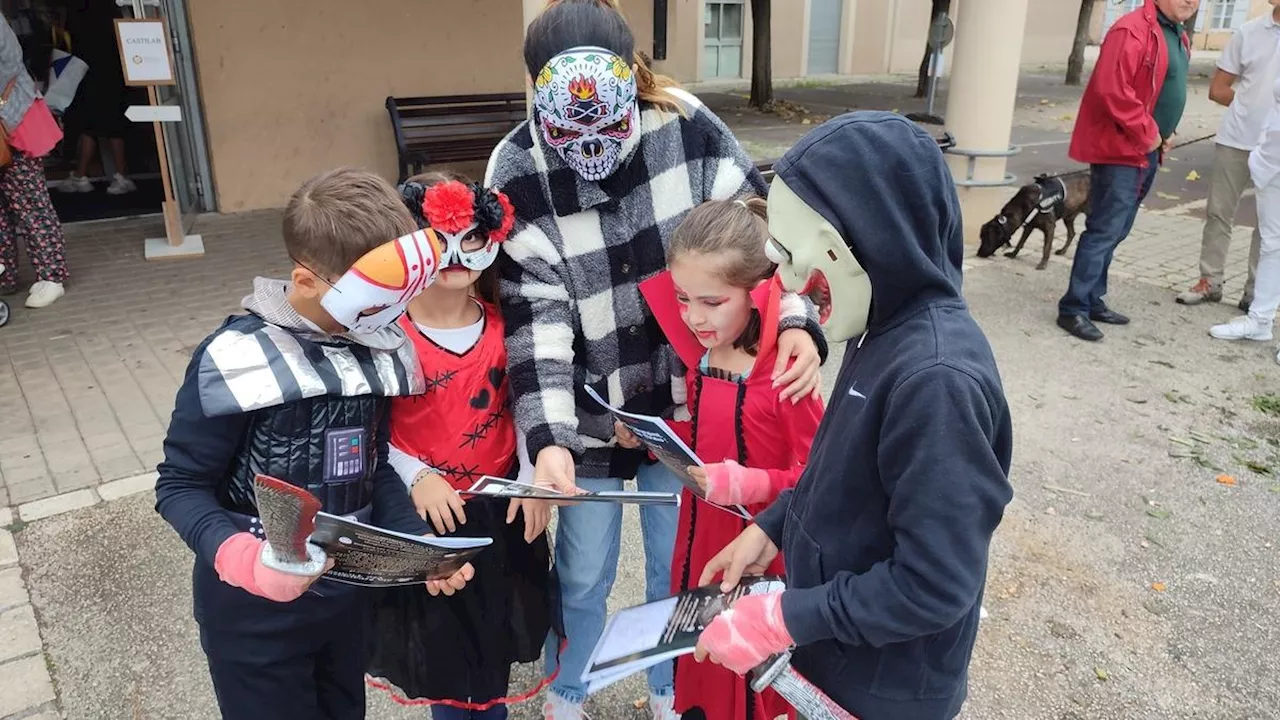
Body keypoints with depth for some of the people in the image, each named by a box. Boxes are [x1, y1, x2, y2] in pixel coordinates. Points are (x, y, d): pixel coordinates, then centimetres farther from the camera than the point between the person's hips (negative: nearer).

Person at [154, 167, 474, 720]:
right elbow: (180, 487, -15)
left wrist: (419, 541, -13)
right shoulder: (237, 359, -22)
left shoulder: (381, 350, -5)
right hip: (255, 609, -5)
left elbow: (376, 466, 3)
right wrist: (245, 559, -33)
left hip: (347, 592, 5)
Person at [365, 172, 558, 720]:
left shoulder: (502, 325, -4)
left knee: (496, 631, 22)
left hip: (500, 504, 4)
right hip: (428, 512, -3)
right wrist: (416, 476, -22)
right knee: (440, 639, 16)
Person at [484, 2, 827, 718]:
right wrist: (547, 437, -28)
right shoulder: (517, 173, -17)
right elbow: (535, 315, -19)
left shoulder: (687, 126, -15)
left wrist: (798, 321, -22)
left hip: (687, 401, 2)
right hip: (587, 413, -1)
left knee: (679, 564, 19)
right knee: (583, 575, 15)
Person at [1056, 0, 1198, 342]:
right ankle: (1074, 308, -5)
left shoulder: (1179, 37, 16)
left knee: (1115, 231, 13)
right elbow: (1111, 89, -25)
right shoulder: (1133, 30, -15)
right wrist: (1147, 133, -18)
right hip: (1120, 150, -9)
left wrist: (1165, 134, 9)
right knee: (1105, 230, -10)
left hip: (1147, 152, 10)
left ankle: (1093, 299, 22)